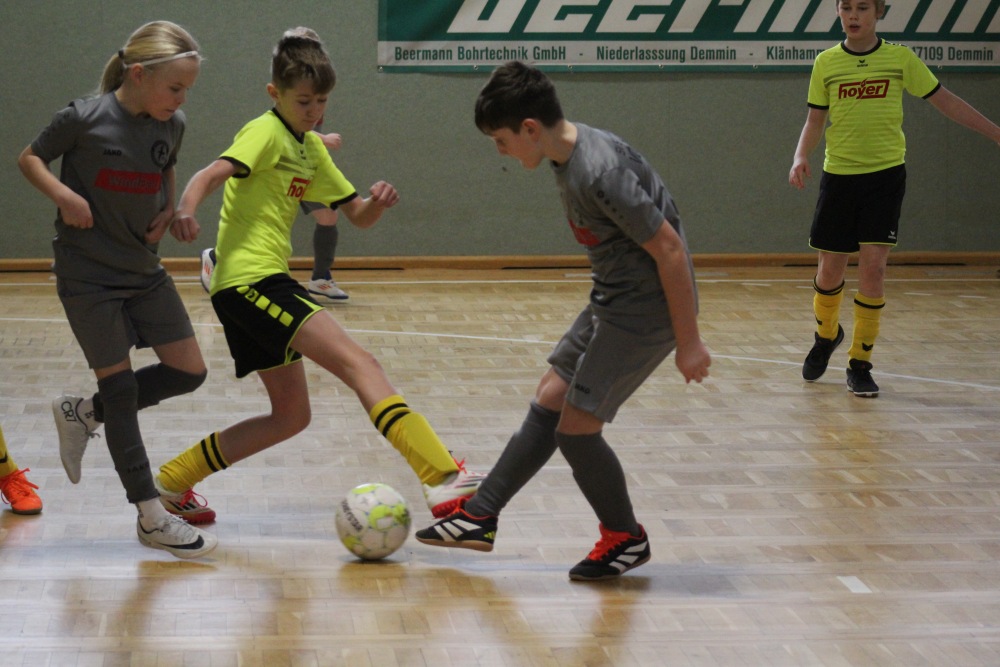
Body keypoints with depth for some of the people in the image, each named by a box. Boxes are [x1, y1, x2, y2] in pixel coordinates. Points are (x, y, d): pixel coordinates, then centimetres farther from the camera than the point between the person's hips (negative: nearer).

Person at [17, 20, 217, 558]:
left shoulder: (172, 126, -1)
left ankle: (83, 414, 23)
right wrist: (61, 194, -21)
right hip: (87, 273, -6)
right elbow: (29, 158, -3)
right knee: (120, 387, -2)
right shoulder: (85, 119, -17)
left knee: (188, 372, 3)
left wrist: (168, 210, 1)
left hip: (143, 268, 6)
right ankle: (152, 518, 7)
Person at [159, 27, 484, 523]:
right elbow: (214, 173, -25)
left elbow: (358, 216, 20)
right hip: (250, 278, -10)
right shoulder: (267, 132, -7)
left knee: (291, 416, 15)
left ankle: (173, 479, 21)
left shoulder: (311, 148, 19)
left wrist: (377, 202, -4)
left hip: (255, 288, 10)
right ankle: (444, 481, -30)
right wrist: (186, 209, -46)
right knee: (360, 365, -20)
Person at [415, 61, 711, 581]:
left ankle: (625, 538, 14)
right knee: (548, 402, 13)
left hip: (647, 309, -10)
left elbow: (669, 248, -24)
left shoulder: (600, 173, -27)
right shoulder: (568, 154, 3)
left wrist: (688, 342, -19)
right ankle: (481, 517, 22)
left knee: (576, 426, -5)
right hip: (612, 301, 10)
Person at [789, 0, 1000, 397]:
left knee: (873, 266, -10)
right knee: (830, 271, 6)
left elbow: (944, 101, 6)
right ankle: (826, 335, 37)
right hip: (838, 175, 1)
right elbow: (815, 119, 8)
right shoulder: (826, 63, 2)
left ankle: (860, 365, 3)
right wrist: (800, 156, -11)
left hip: (885, 174, -1)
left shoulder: (900, 58, -1)